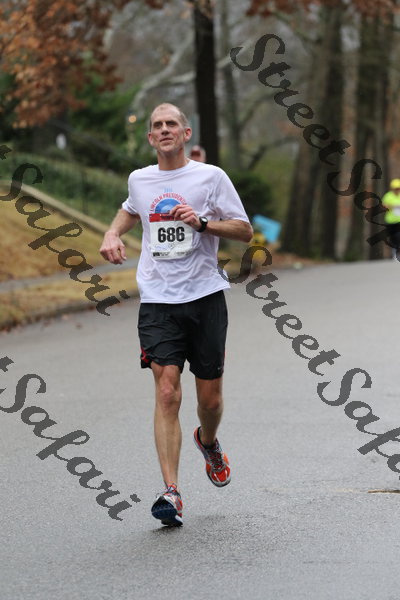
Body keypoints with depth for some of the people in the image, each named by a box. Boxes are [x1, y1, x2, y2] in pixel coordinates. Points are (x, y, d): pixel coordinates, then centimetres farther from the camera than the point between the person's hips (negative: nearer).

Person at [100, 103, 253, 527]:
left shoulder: (210, 176, 0)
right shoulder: (139, 180, 10)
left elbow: (245, 231, 2)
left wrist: (202, 222, -14)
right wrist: (113, 234, 14)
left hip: (205, 297, -1)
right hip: (157, 301, 1)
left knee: (210, 398, 6)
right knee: (167, 392, -14)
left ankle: (208, 443, 42)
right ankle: (171, 492, -18)